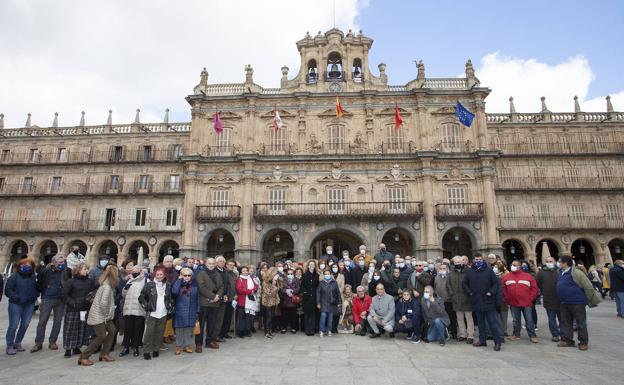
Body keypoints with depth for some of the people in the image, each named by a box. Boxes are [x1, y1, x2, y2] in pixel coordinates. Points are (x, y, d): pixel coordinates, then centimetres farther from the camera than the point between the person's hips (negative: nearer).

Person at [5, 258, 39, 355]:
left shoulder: (33, 277, 4)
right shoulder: (14, 277, -5)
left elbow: (38, 288, 15)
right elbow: (8, 290, -5)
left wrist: (34, 296, -1)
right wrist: (17, 298, -15)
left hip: (29, 305, 4)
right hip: (16, 305, -4)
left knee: (25, 324, 9)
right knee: (14, 325, -4)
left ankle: (18, 343, 27)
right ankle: (10, 346, 11)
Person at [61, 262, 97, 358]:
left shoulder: (90, 281, 7)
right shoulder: (71, 282, -5)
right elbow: (64, 295, -7)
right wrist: (72, 303, -14)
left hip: (85, 309, 4)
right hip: (73, 310, -4)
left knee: (82, 329, 8)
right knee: (70, 329, 1)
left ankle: (77, 347, 21)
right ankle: (68, 349, 14)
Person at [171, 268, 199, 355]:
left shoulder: (194, 285, 3)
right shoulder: (178, 283, -2)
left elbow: (197, 298, 6)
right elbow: (174, 291, -24)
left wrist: (197, 311, 3)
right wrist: (179, 279, -18)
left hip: (191, 311, 2)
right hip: (180, 311, -2)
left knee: (189, 328, 8)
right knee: (179, 329, 4)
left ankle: (187, 345, 22)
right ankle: (178, 346, 19)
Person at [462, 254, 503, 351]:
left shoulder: (488, 271, -2)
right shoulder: (469, 272, 5)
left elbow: (496, 283, 1)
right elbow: (464, 284, 11)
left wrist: (491, 292, -11)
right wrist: (469, 292, 0)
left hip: (488, 301, -3)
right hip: (476, 302, 3)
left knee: (492, 321, -2)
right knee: (480, 322, 14)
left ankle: (497, 341, 7)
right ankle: (482, 340, 23)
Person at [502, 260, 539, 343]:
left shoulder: (528, 276, -1)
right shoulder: (507, 277, 3)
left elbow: (534, 288, 1)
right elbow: (503, 288, 10)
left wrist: (530, 298, -3)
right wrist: (506, 298, 4)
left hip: (526, 303, -2)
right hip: (513, 303, 2)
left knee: (529, 320, 4)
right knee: (516, 320, 12)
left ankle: (532, 335, 14)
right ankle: (516, 334, 23)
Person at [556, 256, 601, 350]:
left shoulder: (576, 273, -17)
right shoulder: (561, 273, 8)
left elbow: (589, 287, -13)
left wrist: (592, 300, -7)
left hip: (576, 303, -8)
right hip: (564, 303, 8)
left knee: (581, 323, 5)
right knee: (565, 322, 12)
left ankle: (583, 342, 17)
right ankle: (567, 340, 21)